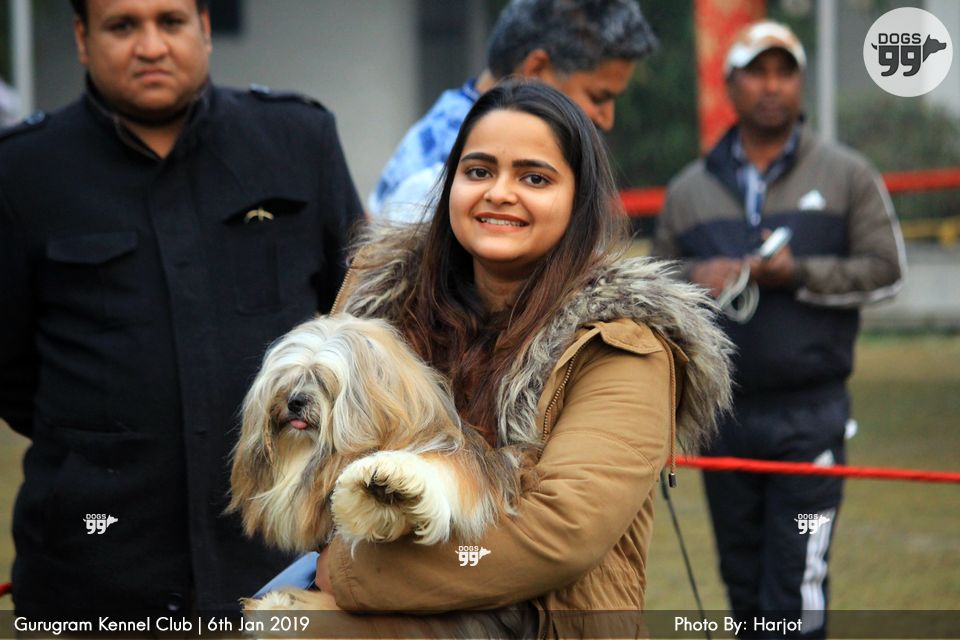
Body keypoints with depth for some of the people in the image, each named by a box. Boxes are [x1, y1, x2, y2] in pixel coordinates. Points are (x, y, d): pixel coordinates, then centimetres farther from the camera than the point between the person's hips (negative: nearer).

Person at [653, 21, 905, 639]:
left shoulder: (847, 175, 5)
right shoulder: (689, 190, 12)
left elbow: (885, 269, 0)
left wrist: (798, 274, -13)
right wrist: (695, 279, -5)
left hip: (811, 415, -3)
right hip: (723, 413, 4)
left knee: (796, 585, -10)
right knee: (743, 582, 11)